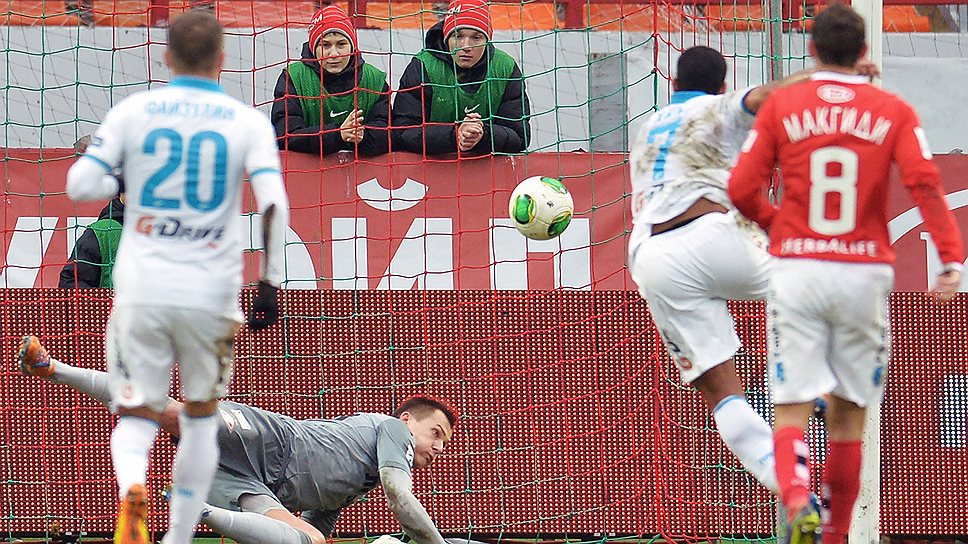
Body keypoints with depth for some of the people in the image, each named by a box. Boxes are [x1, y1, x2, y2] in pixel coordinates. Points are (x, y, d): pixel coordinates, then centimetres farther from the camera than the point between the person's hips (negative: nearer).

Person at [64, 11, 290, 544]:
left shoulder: (134, 110, 1)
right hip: (211, 295, 0)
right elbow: (274, 204, -11)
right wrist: (270, 282, -5)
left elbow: (79, 185, -3)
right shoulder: (248, 121, 0)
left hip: (140, 292, 0)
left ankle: (131, 487, -26)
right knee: (200, 416, 20)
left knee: (137, 415, 7)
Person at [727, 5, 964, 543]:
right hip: (865, 272, 1)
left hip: (798, 271, -1)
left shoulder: (781, 107, 3)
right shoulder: (893, 112, 3)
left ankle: (797, 499, -33)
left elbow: (742, 189, 0)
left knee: (792, 411, -3)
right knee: (848, 414, 13)